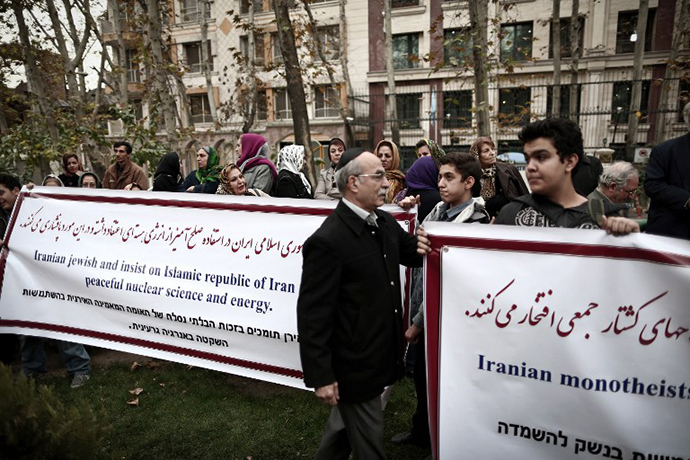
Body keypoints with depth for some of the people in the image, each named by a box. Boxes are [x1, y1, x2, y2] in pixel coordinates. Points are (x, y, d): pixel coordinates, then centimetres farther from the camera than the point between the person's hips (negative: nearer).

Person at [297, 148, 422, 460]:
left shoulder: (385, 223, 0)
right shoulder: (328, 241, -24)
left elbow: (415, 255, 15)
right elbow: (313, 314, -22)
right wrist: (320, 377, -18)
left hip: (381, 358, 8)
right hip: (354, 366, -7)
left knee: (346, 426, 29)